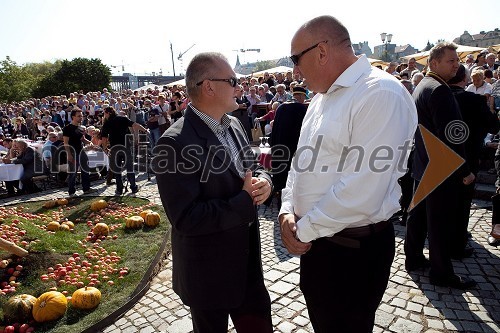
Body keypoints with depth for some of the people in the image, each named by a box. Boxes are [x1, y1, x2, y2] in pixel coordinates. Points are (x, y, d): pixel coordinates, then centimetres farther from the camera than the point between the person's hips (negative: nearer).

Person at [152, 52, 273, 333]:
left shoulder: (234, 124, 1)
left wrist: (263, 180, -12)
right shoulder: (175, 144, -24)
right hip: (208, 272, -6)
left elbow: (251, 168, 12)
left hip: (248, 259, 7)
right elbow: (186, 219, -26)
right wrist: (245, 200, -23)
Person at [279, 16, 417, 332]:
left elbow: (362, 191, -26)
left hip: (355, 248, -8)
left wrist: (304, 230, -16)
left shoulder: (381, 93, -19)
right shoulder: (321, 97, 9)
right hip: (314, 239, 8)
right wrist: (288, 211, -3)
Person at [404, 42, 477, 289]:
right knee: (441, 222, 2)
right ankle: (441, 273, 15)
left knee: (418, 214, 17)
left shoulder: (421, 86, 13)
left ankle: (413, 257, 31)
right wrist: (465, 171, -16)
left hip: (423, 166, 10)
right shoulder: (439, 90, -19)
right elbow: (450, 136, -23)